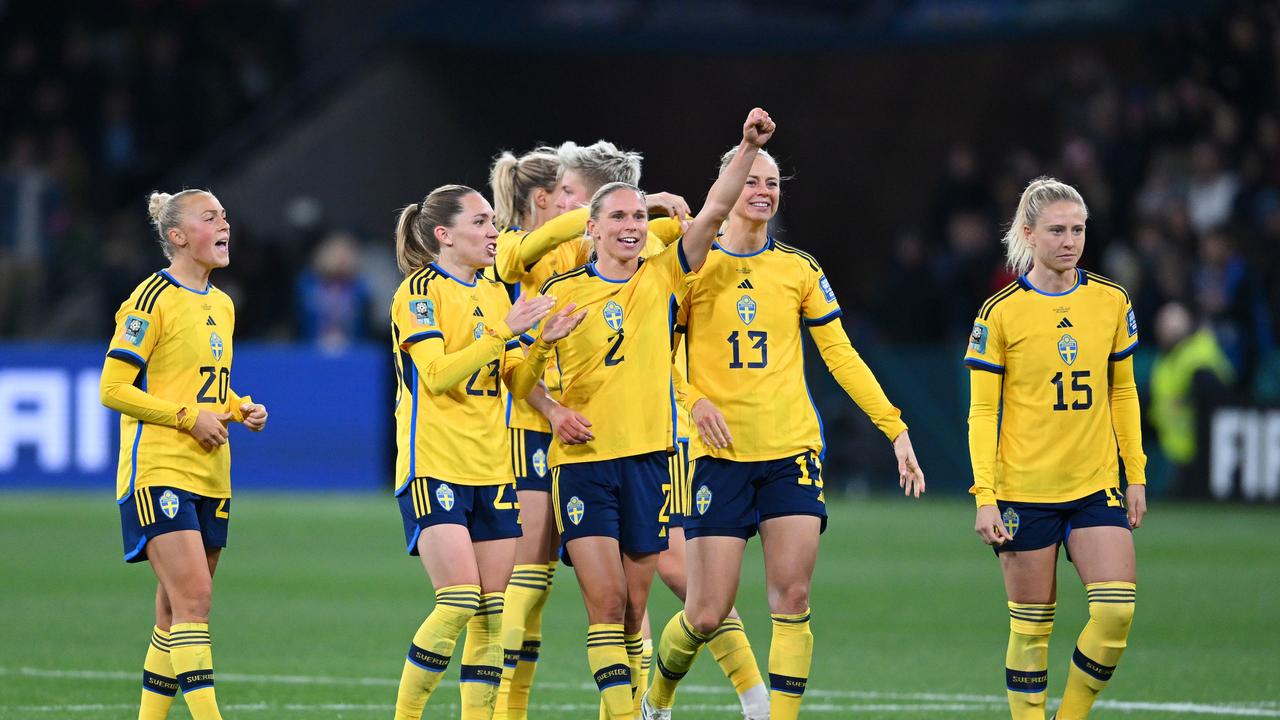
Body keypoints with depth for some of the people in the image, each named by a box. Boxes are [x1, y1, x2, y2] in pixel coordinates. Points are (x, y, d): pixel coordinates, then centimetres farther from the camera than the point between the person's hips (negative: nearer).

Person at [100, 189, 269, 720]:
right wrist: (188, 416, -16)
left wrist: (240, 409, 7)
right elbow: (113, 389, -11)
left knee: (179, 609, 8)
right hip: (157, 470, -8)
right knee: (192, 595, -17)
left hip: (210, 476, 8)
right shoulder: (152, 300, -9)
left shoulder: (222, 306, 15)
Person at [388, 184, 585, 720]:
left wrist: (542, 343, -3)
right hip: (434, 465, -7)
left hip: (490, 468, 7)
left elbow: (517, 383, 15)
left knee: (492, 611, 1)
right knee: (459, 603, -16)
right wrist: (504, 331, -20)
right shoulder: (421, 289, -6)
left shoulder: (495, 294, 16)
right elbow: (437, 373, -18)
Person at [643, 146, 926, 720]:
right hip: (720, 454, -2)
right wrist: (694, 401, -14)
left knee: (792, 600, -11)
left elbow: (841, 356, 10)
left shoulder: (799, 269, 8)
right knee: (707, 615, -3)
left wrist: (896, 430, 4)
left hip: (792, 451, 2)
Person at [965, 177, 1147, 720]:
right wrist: (985, 497, -10)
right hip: (1024, 492, -3)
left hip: (1096, 488, 3)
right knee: (1031, 625, 1)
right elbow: (982, 411, -4)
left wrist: (1136, 475, 10)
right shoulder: (999, 313, -5)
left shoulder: (1111, 302, 4)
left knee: (1116, 609, -11)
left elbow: (1123, 394, 14)